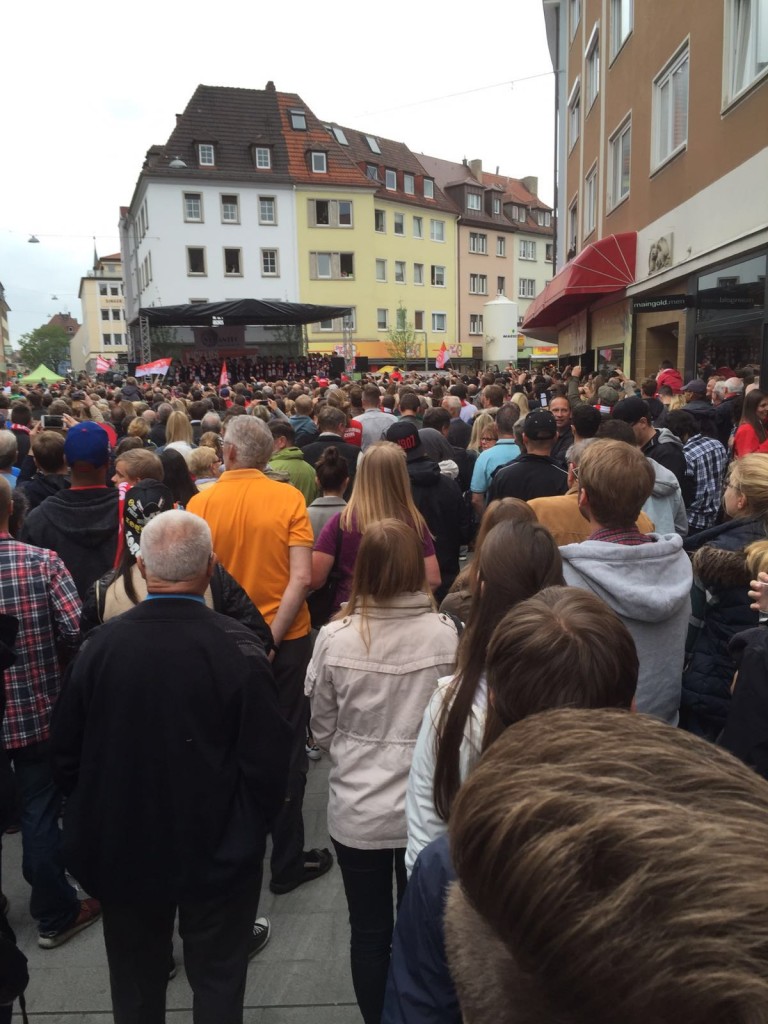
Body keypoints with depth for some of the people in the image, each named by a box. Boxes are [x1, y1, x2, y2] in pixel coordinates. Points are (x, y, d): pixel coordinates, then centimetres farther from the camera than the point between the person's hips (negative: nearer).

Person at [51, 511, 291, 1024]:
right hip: (218, 852, -2)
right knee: (217, 982, 20)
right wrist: (249, 832, 0)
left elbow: (67, 752, -3)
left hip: (122, 848, 3)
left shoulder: (101, 643, -14)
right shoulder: (238, 647, -23)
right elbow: (268, 760, -19)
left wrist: (97, 819, 13)